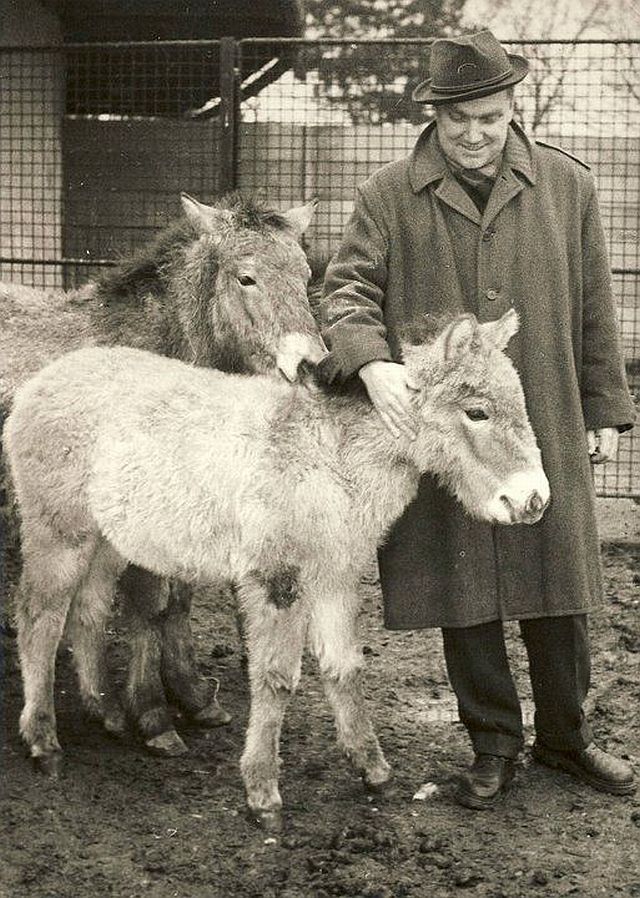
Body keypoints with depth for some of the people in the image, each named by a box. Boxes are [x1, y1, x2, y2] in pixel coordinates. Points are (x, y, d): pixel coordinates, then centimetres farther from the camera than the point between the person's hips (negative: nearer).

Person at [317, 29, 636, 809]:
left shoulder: (566, 186, 4)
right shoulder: (389, 196, -1)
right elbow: (347, 289, -6)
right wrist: (372, 364, -26)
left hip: (546, 431, 1)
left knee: (557, 593, 10)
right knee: (464, 598, 7)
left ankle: (564, 737, 28)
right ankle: (493, 745, 23)